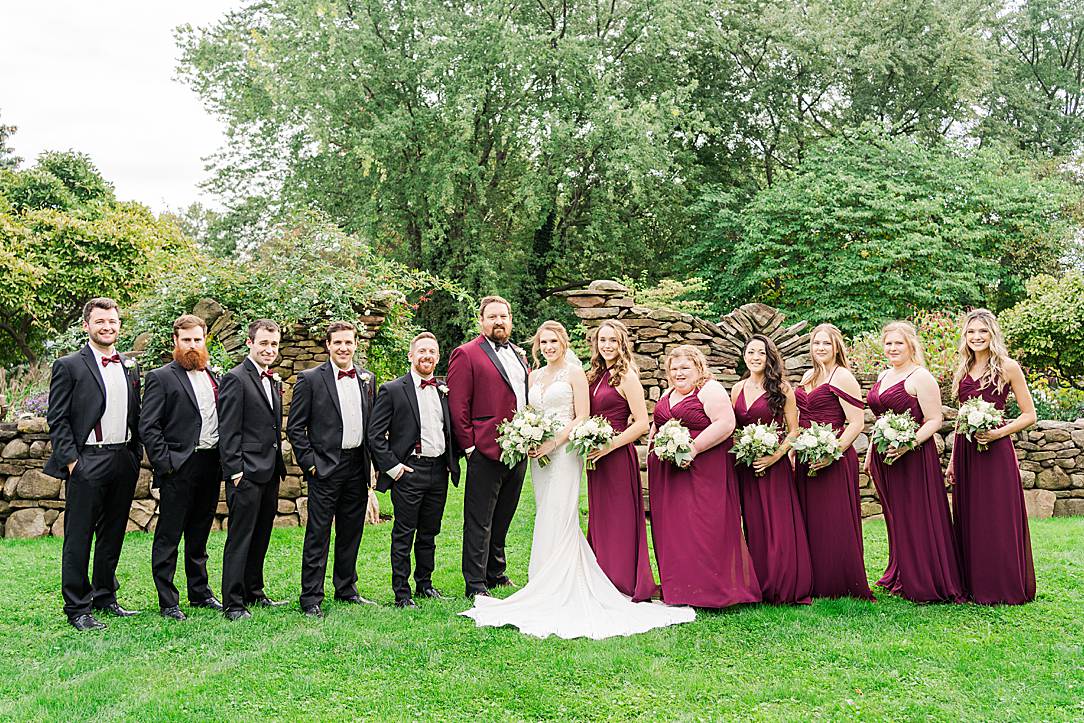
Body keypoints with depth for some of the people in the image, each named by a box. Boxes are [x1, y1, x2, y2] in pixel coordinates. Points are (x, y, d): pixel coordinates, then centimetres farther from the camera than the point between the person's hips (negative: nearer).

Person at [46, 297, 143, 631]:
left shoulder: (130, 367, 13)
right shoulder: (68, 366, -3)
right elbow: (57, 419, -6)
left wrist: (136, 454, 10)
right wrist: (70, 460, -12)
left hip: (124, 461, 6)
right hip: (87, 463, -5)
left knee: (112, 535, 14)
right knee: (78, 538, 1)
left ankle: (105, 597, 26)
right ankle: (77, 609, 8)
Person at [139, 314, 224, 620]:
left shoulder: (214, 377, 15)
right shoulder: (160, 377, -4)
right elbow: (148, 426, -8)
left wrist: (223, 458, 8)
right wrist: (164, 463, -13)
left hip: (211, 465, 6)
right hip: (178, 468, -6)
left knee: (199, 535, 16)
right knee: (168, 537, 1)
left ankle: (200, 593, 26)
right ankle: (168, 602, 8)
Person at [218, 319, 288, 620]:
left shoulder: (274, 382, 15)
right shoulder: (235, 379, -10)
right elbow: (228, 431, -14)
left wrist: (279, 465, 15)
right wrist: (235, 470, -17)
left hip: (270, 471, 8)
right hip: (247, 473, -8)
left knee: (260, 537, 16)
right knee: (240, 538, -3)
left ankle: (254, 592, 27)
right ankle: (232, 603, 4)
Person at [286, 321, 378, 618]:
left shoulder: (366, 379, 10)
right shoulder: (311, 379, -5)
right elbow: (295, 426, -5)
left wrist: (371, 461, 10)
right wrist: (309, 462, -9)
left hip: (357, 467, 5)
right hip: (325, 468, -5)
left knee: (351, 533, 14)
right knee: (318, 536, -1)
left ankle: (346, 588, 27)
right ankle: (311, 598, 6)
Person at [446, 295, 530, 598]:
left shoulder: (519, 354, 16)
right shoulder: (466, 354, -6)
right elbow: (458, 406, -10)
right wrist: (469, 446, -13)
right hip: (485, 452, -7)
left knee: (502, 519, 18)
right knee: (479, 522, 0)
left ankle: (496, 574, 31)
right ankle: (475, 585, 7)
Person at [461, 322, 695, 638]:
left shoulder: (574, 372, -2)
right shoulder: (534, 376, 16)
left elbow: (582, 417, -8)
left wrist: (554, 442, -15)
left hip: (564, 451, -6)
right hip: (539, 454, 6)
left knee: (557, 520, -9)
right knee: (547, 517, 7)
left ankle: (554, 592, -5)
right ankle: (545, 588, 14)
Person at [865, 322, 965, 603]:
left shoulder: (921, 377, -10)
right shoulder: (883, 376, 15)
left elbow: (934, 420, -14)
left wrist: (908, 444, -26)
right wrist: (870, 453, 19)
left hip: (914, 458, -8)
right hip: (884, 458, 8)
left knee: (917, 520, -3)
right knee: (895, 519, 14)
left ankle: (924, 585, 7)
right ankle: (901, 577, 25)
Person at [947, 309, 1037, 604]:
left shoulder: (1008, 368, -3)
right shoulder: (963, 370, 12)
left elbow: (1029, 415, -3)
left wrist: (997, 433, -17)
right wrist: (953, 458, 12)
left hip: (996, 451, -5)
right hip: (965, 451, 6)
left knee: (998, 520, -2)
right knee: (968, 520, 9)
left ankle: (1004, 588, 9)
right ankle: (974, 586, 18)